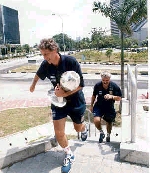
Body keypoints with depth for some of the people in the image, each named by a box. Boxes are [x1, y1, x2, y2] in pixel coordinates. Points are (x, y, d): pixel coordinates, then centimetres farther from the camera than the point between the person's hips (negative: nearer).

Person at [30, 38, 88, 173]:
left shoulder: (71, 62, -26)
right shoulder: (45, 65, -14)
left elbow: (81, 85, -21)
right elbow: (38, 75, 10)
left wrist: (65, 93, -32)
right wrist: (33, 85, 28)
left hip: (76, 100, -2)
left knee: (78, 128, 19)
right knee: (58, 132, -4)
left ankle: (84, 128, 59)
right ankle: (69, 155, 23)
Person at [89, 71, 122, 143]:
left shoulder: (114, 86, -15)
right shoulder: (97, 85, -13)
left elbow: (119, 98, -10)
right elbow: (94, 96, 5)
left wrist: (111, 97, -29)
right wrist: (91, 105, 11)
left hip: (109, 107, 1)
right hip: (99, 106, 0)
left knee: (109, 123, 15)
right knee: (96, 120, -22)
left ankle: (108, 135, 47)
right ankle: (101, 133, 11)